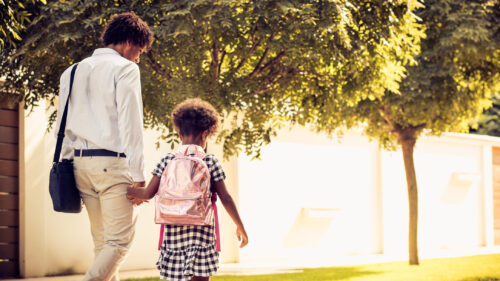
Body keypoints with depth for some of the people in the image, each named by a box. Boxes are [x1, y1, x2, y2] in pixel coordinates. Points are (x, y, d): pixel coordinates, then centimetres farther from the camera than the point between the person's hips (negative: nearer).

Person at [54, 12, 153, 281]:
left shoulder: (73, 72, 18)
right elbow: (130, 124, -9)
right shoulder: (124, 69, -3)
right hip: (113, 162, -7)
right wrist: (137, 175, -10)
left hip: (81, 162, 7)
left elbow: (63, 126, 16)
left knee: (102, 242, 11)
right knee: (119, 242, -6)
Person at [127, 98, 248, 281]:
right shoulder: (210, 161, 0)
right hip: (201, 230, -2)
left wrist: (128, 191, 19)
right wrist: (240, 226, 9)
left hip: (173, 230, 2)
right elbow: (225, 198, -1)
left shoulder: (168, 160, 3)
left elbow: (149, 193, 0)